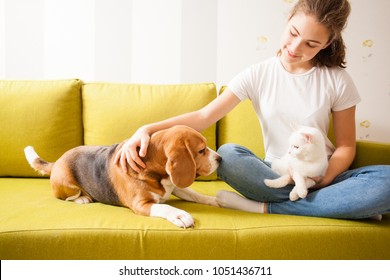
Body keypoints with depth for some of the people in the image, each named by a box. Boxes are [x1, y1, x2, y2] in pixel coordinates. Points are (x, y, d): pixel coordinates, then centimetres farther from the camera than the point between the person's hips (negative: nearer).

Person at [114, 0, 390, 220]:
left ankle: (264, 207, -24)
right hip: (274, 175, 0)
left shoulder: (337, 80, -2)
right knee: (228, 154, -33)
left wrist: (323, 178, -18)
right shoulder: (258, 75, -3)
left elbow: (346, 146, 2)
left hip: (323, 176, 1)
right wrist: (147, 129, -23)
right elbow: (204, 116, -9)